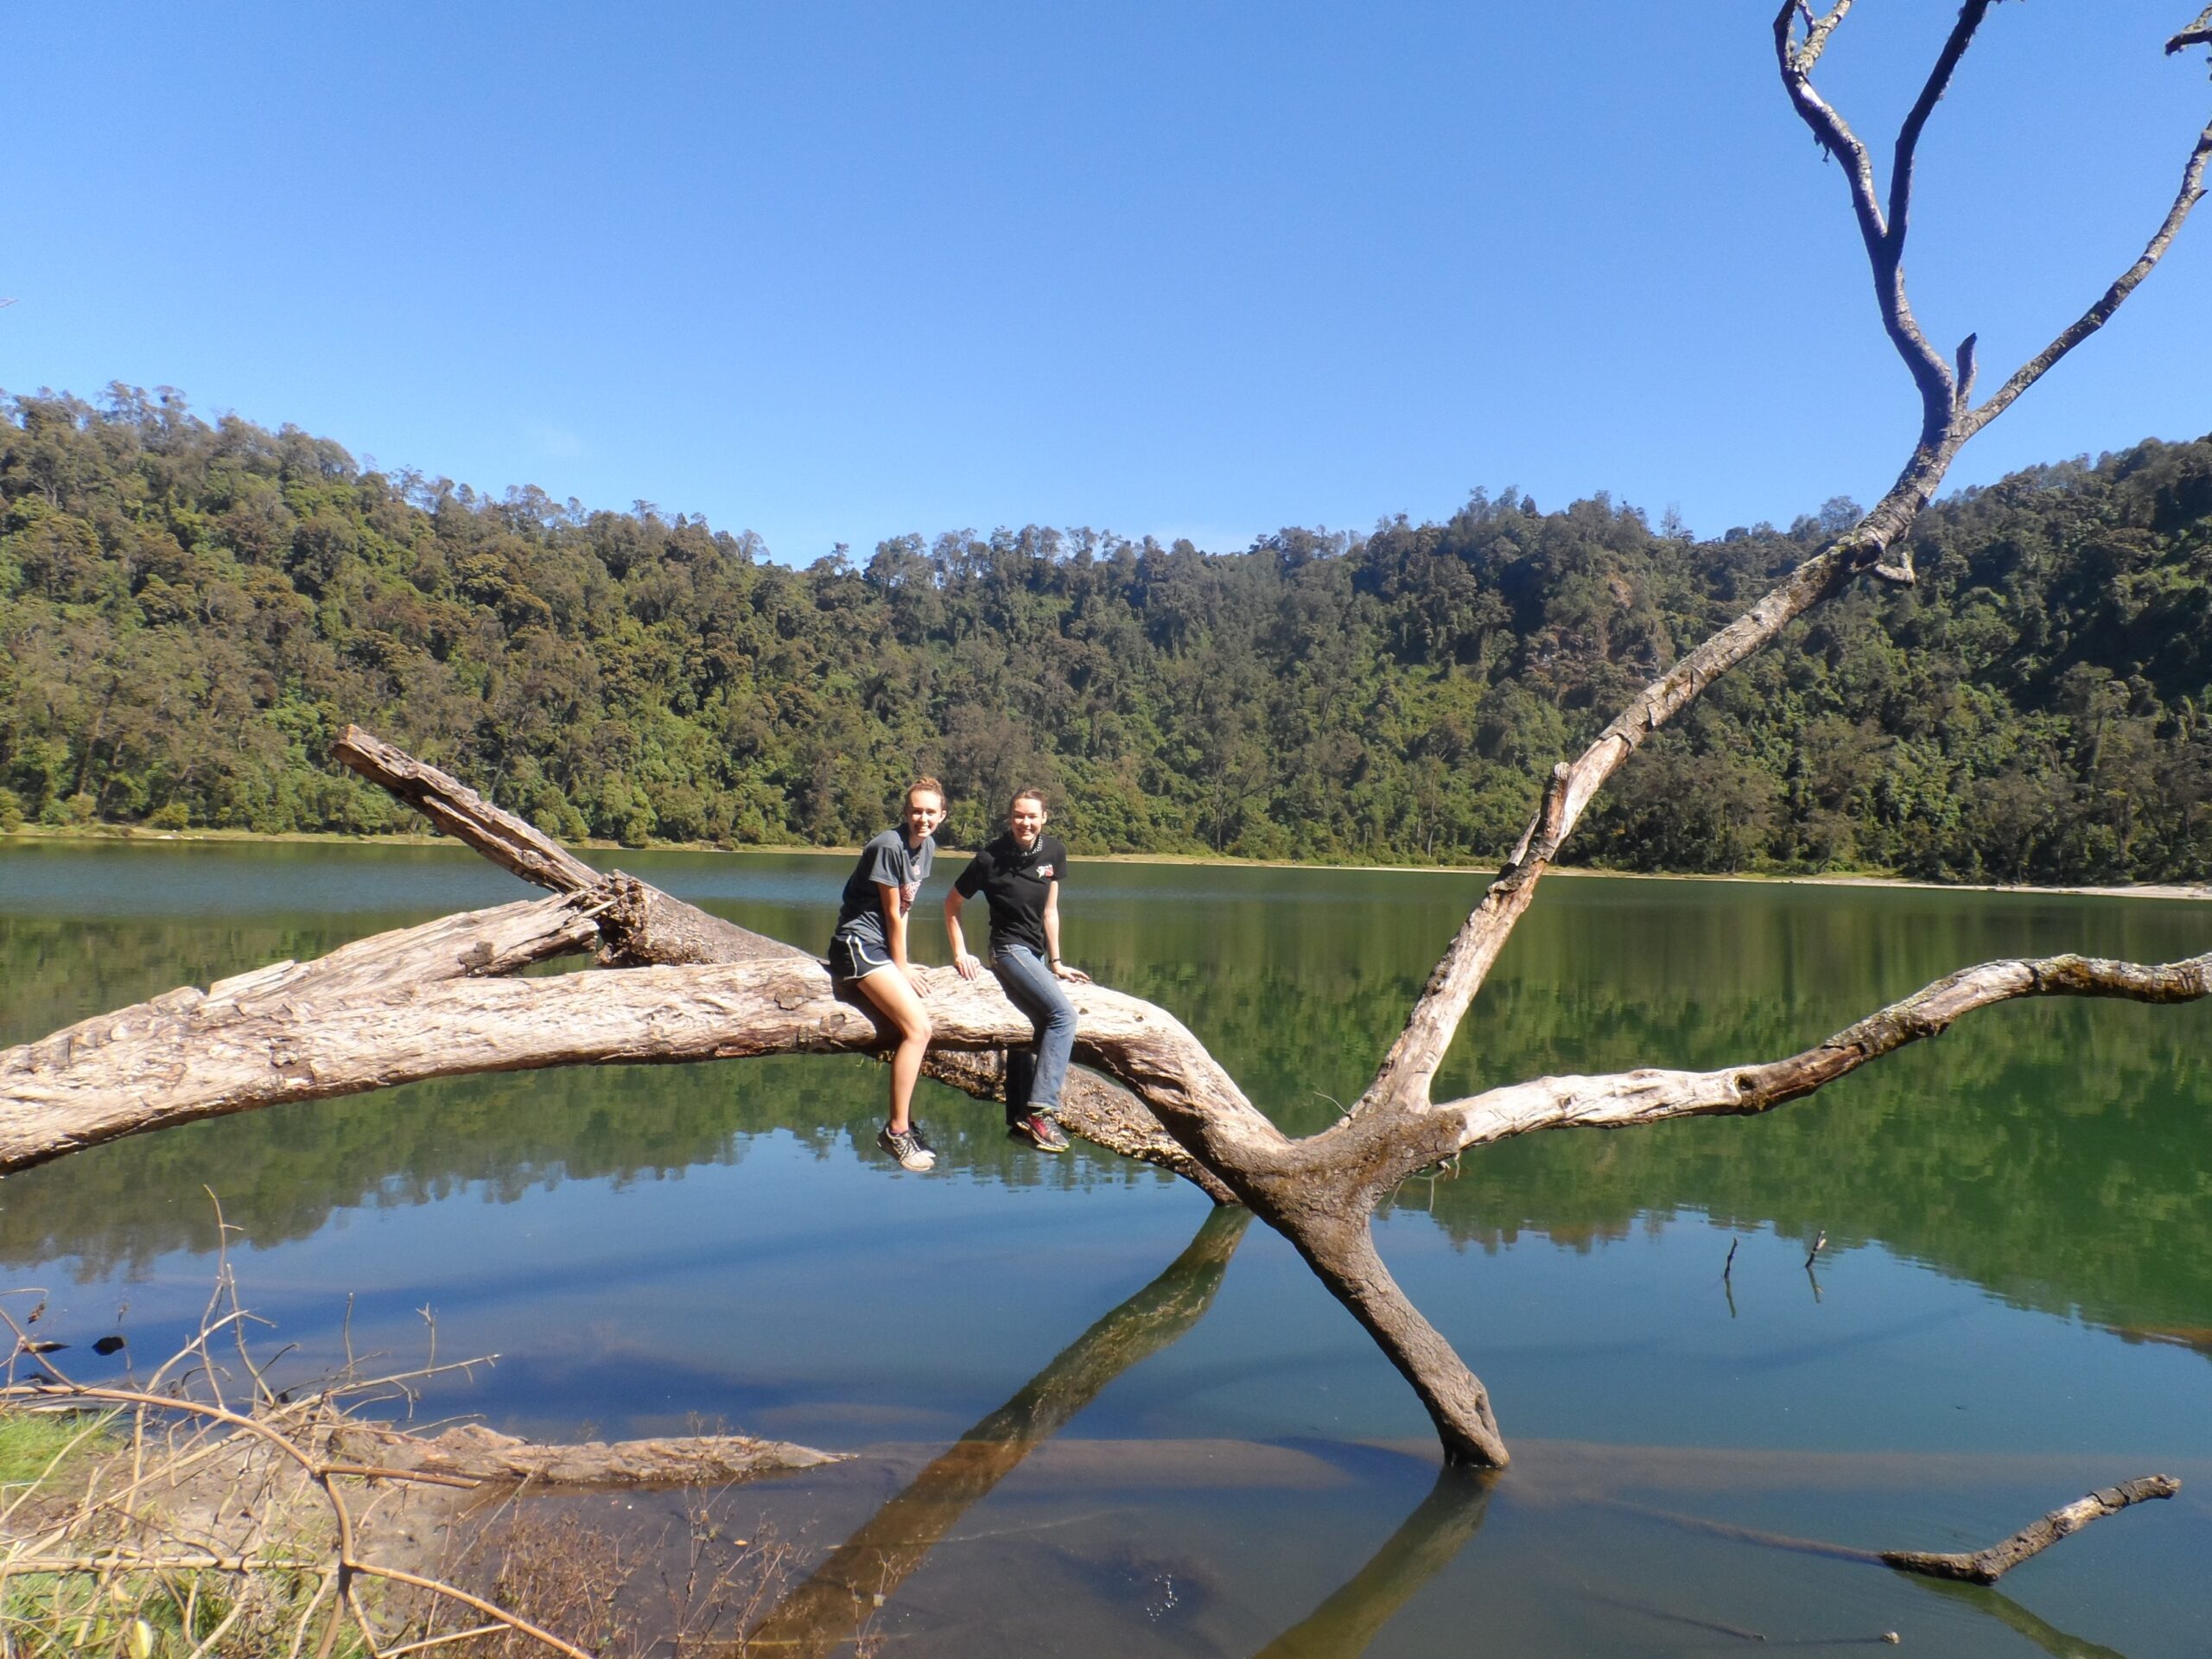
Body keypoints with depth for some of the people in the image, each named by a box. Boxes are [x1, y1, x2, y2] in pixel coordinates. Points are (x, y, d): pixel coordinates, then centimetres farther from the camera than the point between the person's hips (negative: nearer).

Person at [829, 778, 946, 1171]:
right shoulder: (889, 846, -17)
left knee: (918, 1028, 3)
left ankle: (901, 1124, 13)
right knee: (917, 1028, -18)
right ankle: (897, 1131, -11)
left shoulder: (927, 848, 9)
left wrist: (903, 963, 9)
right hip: (858, 943, -9)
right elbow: (892, 913, -11)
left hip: (883, 945, 9)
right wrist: (902, 967, -4)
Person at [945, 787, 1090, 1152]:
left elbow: (1049, 911, 7)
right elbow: (952, 904, -3)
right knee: (1063, 1013, -22)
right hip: (1009, 948, -6)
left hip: (1035, 953, 6)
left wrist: (1056, 963, 7)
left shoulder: (1053, 852, 0)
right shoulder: (990, 858, -14)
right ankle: (1040, 1109, -23)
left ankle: (1018, 1118, 19)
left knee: (1027, 1032, 10)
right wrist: (960, 953, -7)